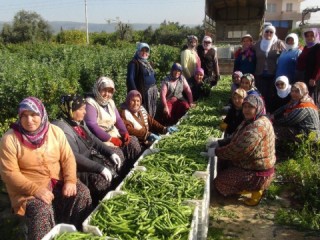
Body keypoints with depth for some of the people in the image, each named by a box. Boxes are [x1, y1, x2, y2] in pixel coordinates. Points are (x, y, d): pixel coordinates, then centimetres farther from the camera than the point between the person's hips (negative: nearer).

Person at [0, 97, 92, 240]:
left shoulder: (55, 131, -1)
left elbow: (68, 158, 0)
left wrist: (70, 181, -18)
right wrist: (35, 189, -24)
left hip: (58, 182, 4)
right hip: (28, 188, -3)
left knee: (82, 193, -18)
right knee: (41, 209, -31)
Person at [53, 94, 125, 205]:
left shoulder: (79, 122, 3)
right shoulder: (62, 129, -26)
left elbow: (93, 139, 10)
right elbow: (74, 157, -31)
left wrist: (110, 152, -2)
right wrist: (99, 168, -32)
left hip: (90, 155, 10)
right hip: (78, 167, -10)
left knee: (117, 152, 8)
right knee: (101, 178, -27)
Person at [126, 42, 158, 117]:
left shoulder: (147, 63, 18)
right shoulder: (134, 63, -6)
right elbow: (130, 79, -14)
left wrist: (156, 89, 17)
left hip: (153, 92, 8)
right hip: (143, 93, -8)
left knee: (151, 115, 12)